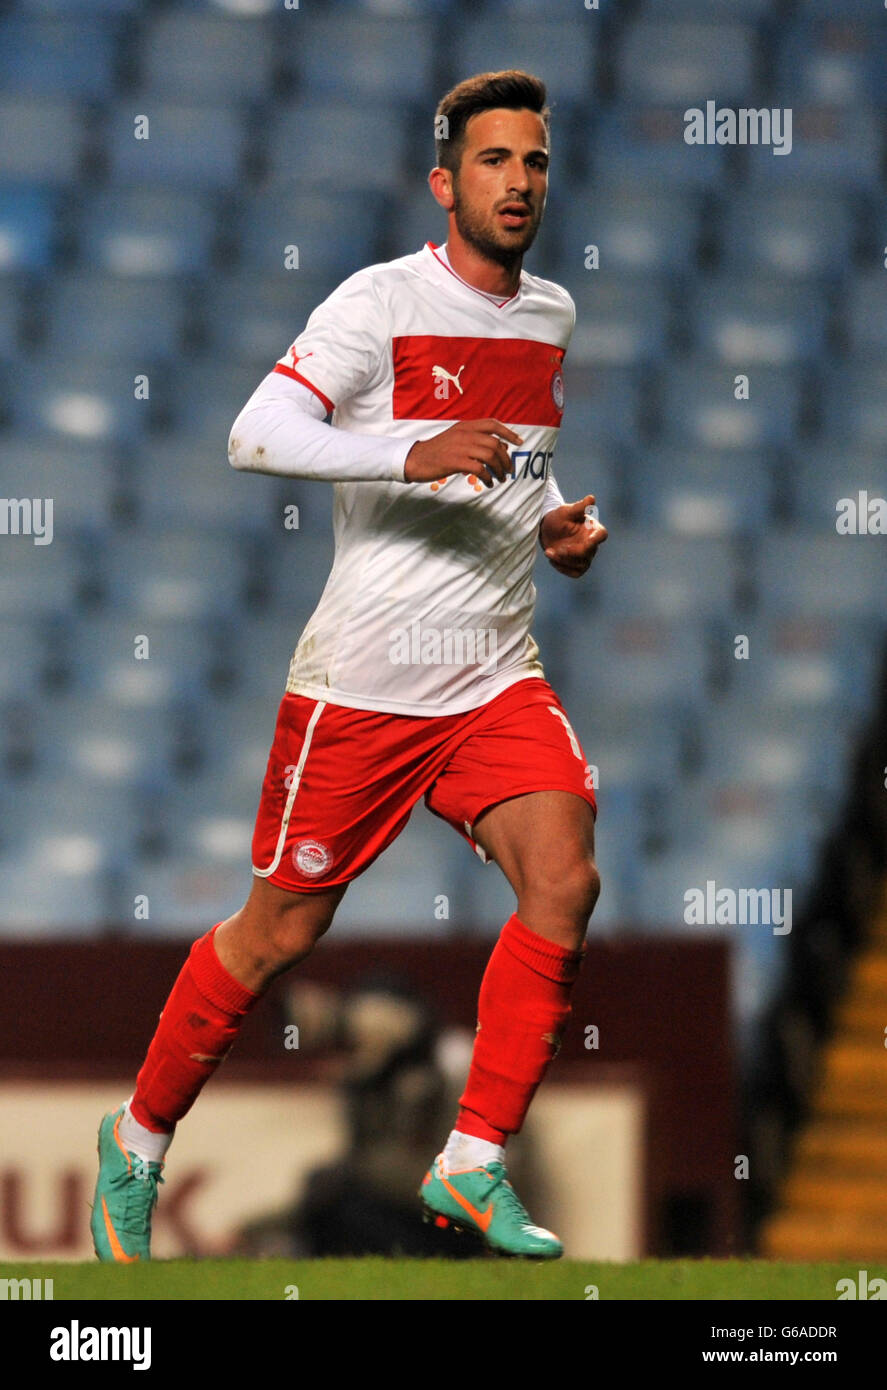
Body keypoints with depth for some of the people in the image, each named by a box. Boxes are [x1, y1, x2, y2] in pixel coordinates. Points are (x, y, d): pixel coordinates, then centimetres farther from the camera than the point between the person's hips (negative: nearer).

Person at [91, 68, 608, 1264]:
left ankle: (473, 1166, -10)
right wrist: (412, 453, -32)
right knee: (282, 932, 4)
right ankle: (140, 1140, 26)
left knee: (566, 882, -18)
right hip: (361, 678, -5)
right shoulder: (383, 302, -11)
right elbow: (257, 434, -22)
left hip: (498, 678, 5)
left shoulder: (551, 316, 11)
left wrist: (564, 521, 9)